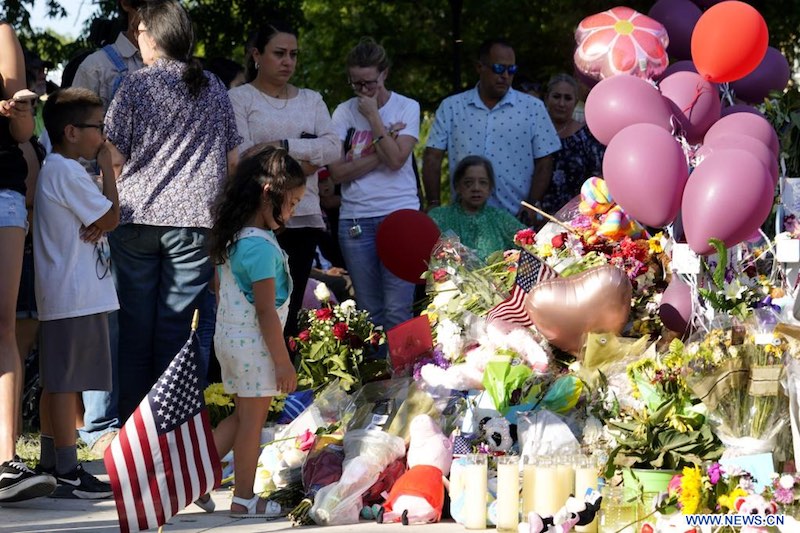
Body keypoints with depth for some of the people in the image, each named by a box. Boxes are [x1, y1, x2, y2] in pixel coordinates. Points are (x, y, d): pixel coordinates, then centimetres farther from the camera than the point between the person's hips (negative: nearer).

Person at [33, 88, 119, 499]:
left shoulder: (55, 169, 18)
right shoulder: (67, 173, -14)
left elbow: (95, 223, 19)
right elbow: (110, 219, -12)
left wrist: (96, 227, -4)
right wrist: (108, 168, -4)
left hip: (60, 295, 10)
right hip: (77, 298, -10)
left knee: (56, 382, 14)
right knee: (66, 382, -8)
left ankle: (51, 463, 21)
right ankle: (69, 474, -8)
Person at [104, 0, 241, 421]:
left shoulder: (136, 85, -2)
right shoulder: (214, 89, 9)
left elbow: (114, 158, -2)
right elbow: (233, 159, 11)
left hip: (136, 216, -2)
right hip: (197, 218, 2)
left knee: (135, 326, 5)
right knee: (176, 326, 4)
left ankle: (131, 421, 8)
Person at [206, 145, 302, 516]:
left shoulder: (232, 239, 7)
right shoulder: (261, 246, -22)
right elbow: (266, 311, -22)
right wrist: (282, 361, -16)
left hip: (229, 335, 9)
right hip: (254, 344, -9)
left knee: (244, 416, 18)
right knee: (252, 419, 1)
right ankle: (244, 499, 9)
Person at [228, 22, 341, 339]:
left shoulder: (311, 100, 17)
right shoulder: (239, 99, 3)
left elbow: (333, 149, 3)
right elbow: (243, 158, -10)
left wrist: (284, 146, -10)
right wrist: (300, 164, -5)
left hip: (304, 217, 4)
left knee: (291, 308, 3)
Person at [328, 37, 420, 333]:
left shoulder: (406, 108, 3)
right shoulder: (344, 112, 7)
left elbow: (396, 159, -12)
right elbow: (337, 172, -1)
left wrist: (373, 116, -10)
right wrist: (380, 151, -7)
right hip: (356, 219, 2)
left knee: (397, 311, -9)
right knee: (369, 311, 5)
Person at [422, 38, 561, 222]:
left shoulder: (532, 108, 6)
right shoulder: (451, 107, 8)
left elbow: (544, 162, 4)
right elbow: (432, 157, 5)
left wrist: (531, 207, -7)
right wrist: (433, 205, -5)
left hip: (516, 219, 0)